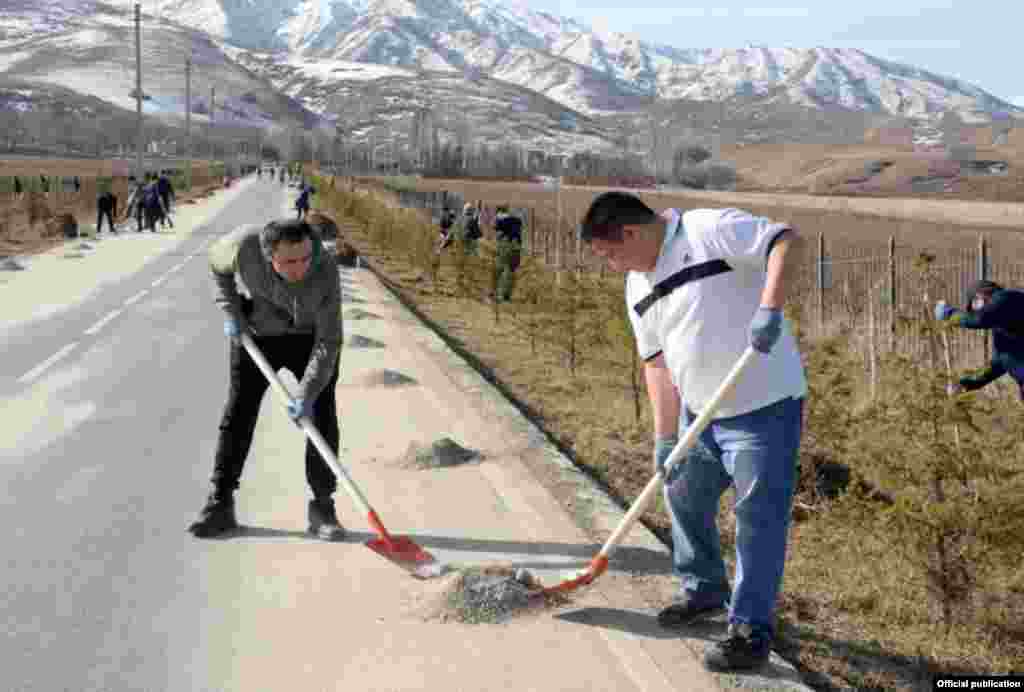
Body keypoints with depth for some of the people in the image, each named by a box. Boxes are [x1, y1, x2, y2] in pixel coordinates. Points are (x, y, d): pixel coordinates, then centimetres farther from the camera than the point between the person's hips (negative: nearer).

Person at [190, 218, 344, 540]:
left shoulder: (325, 269, -34)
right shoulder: (244, 244, -30)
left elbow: (328, 342, -29)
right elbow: (217, 262, -3)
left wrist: (305, 395, -34)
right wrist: (231, 311, -10)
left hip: (311, 337, -1)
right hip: (257, 335, 2)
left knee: (322, 417, -7)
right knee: (237, 414, 2)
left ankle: (322, 507, 5)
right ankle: (220, 505, 11)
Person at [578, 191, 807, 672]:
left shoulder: (710, 230, -16)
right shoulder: (638, 288, 8)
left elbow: (786, 240, -25)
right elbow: (657, 363, 8)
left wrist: (769, 310, -37)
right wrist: (665, 438, 3)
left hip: (764, 404, -9)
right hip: (700, 412, 9)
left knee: (759, 518, -2)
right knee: (684, 497, 21)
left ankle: (751, 630, 9)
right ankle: (703, 591, 42)